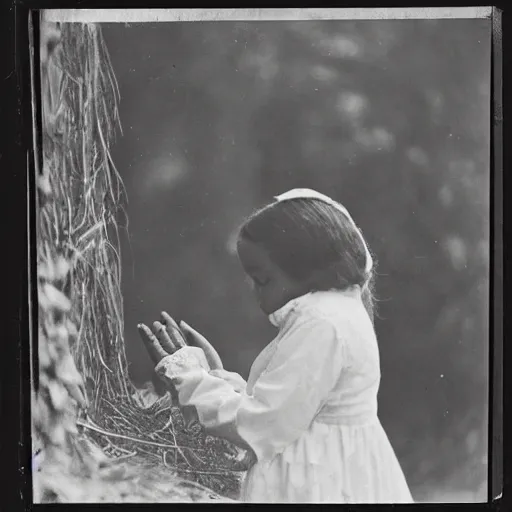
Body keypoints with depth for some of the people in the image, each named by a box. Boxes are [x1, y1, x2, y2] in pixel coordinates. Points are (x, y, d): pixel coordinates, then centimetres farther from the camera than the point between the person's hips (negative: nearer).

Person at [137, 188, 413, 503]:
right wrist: (214, 375, 9)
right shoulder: (333, 311, 11)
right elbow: (279, 413, 14)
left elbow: (260, 426, -20)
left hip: (321, 488, -10)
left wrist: (188, 379, -10)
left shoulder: (321, 326, -21)